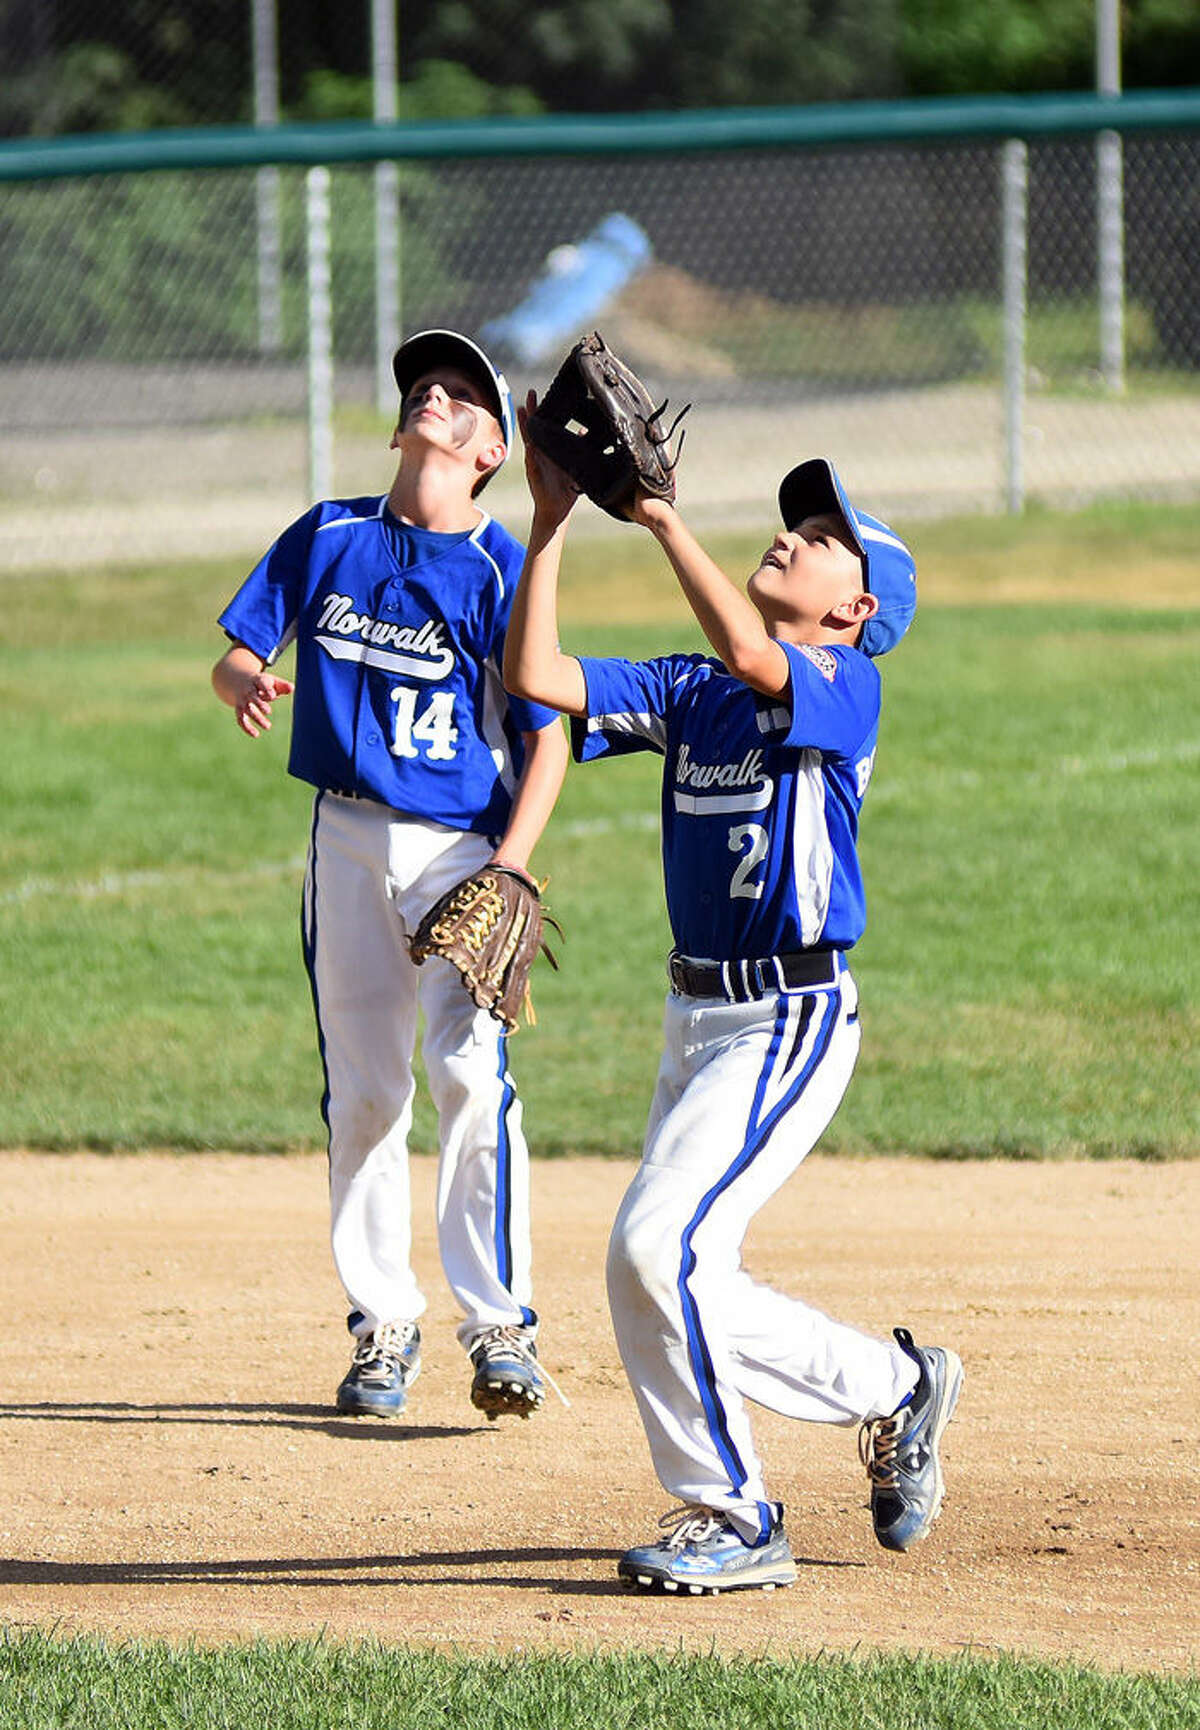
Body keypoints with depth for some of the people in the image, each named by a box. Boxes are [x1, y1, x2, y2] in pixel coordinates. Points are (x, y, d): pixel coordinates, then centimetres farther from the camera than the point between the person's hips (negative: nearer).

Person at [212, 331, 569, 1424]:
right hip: (348, 839, 4)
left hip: (466, 846, -4)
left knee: (472, 1071, -16)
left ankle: (500, 1324, -11)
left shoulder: (501, 571, -6)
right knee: (362, 1088, 7)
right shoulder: (328, 538, 5)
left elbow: (547, 740, -6)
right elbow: (237, 656, 7)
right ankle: (384, 1323, 16)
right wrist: (246, 683, -19)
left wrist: (506, 872, -19)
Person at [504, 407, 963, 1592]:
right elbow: (536, 678, 3)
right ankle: (894, 1387, 22)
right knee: (657, 1269, 9)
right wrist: (552, 516, -3)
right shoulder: (691, 692, 12)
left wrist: (660, 515, -28)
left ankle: (735, 1518, -3)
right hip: (699, 1017, 8)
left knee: (661, 1246, -17)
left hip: (788, 1022, -8)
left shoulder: (845, 688, -9)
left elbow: (749, 657, -30)